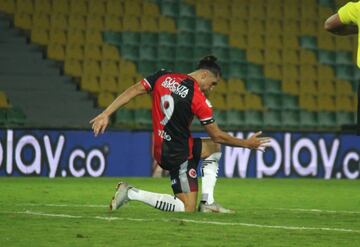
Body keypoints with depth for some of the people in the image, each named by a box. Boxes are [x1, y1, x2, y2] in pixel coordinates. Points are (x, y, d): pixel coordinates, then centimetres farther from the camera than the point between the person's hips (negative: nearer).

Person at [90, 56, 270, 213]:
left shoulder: (163, 77, 1)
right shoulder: (198, 99, -16)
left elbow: (132, 91, -1)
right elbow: (217, 136, -8)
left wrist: (106, 114, 4)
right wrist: (247, 143, 5)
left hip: (160, 147, 9)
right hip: (178, 154, -9)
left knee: (214, 148, 25)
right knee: (186, 208, -2)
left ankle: (207, 203, 16)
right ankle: (131, 193, -7)